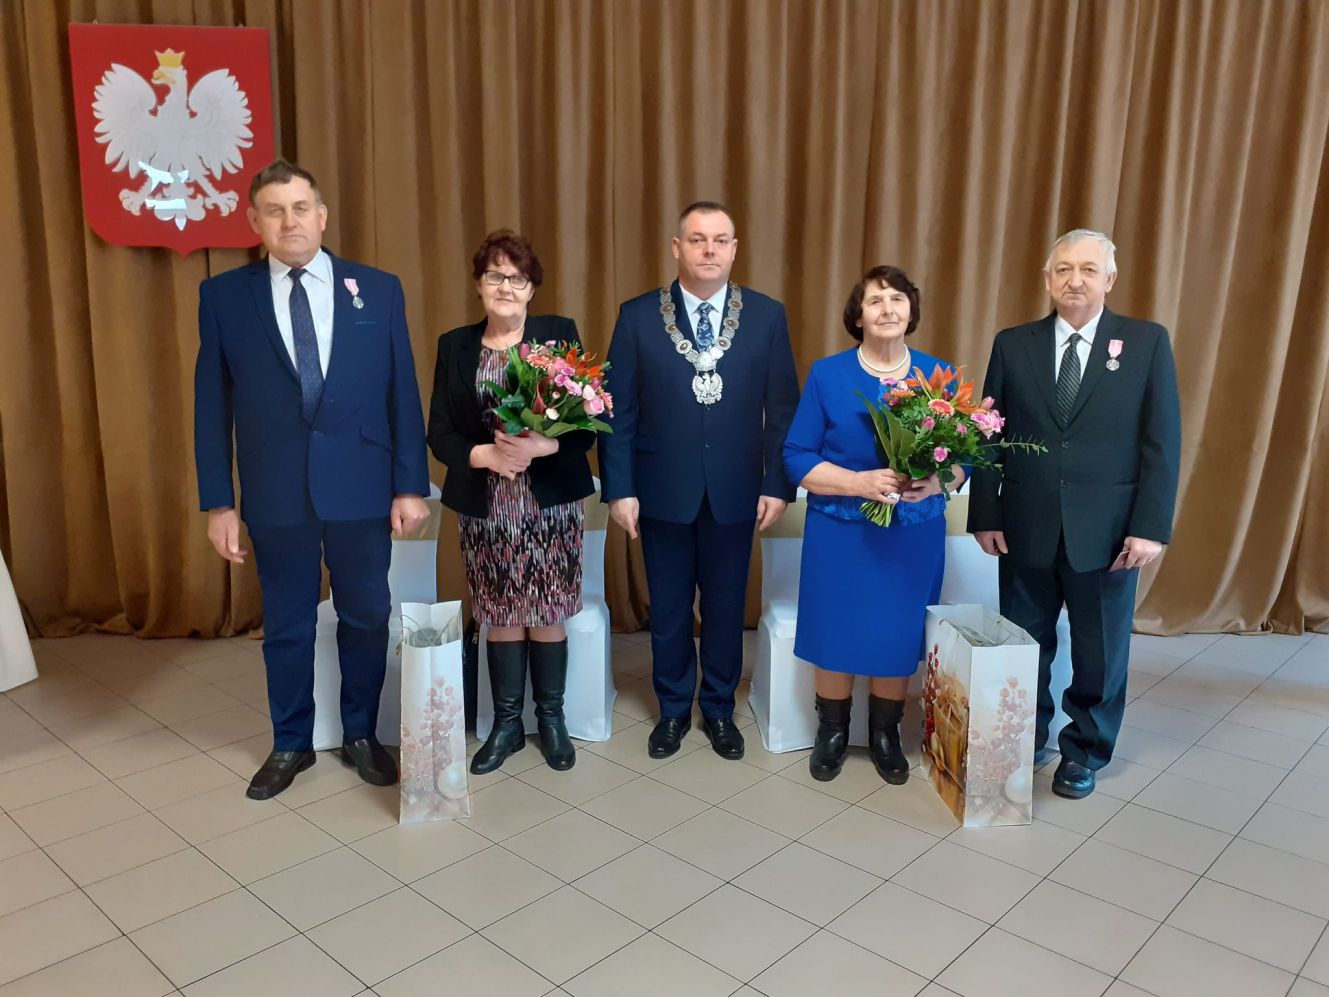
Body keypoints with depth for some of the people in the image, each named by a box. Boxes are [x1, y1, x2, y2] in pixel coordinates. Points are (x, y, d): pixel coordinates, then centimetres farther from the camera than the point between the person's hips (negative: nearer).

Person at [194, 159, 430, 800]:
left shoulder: (378, 289, 1)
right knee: (286, 624, 13)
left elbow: (402, 394, 1)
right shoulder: (224, 295, 0)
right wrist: (217, 502, -3)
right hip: (275, 493, 0)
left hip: (361, 487, 0)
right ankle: (291, 744, 32)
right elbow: (211, 406, 1)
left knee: (366, 617, 12)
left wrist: (411, 485, -3)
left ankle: (361, 735, 32)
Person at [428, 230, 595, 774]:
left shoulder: (560, 333, -1)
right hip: (486, 506, 2)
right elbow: (440, 433, 3)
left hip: (550, 502, -2)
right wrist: (484, 455, -16)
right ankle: (507, 723, 25)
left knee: (547, 614, 5)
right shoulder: (454, 345, 6)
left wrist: (540, 446, -22)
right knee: (500, 615, 9)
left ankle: (551, 719, 24)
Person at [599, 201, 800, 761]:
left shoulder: (767, 316, -1)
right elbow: (619, 411, -3)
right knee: (668, 609, 13)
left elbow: (783, 410, 1)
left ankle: (719, 710, 33)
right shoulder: (638, 316, -4)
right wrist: (619, 489, -8)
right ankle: (673, 710, 33)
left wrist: (778, 484, -4)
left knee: (725, 605, 13)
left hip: (734, 491, 1)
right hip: (663, 489, 0)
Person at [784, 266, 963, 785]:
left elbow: (964, 457, 5)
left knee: (899, 638, 9)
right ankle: (832, 732, 29)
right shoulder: (827, 374, -3)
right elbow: (797, 457, -6)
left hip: (914, 534, 2)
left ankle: (885, 735, 30)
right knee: (835, 635, 7)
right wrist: (860, 481, -20)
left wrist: (934, 483, -18)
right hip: (839, 532, -1)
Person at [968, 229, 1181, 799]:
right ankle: (1025, 739, 34)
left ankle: (1085, 750, 33)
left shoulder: (1147, 342, -1)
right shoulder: (1013, 345, 3)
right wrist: (985, 515, -2)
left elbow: (1163, 443, -3)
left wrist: (1151, 526, -10)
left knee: (1100, 651, 12)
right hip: (1026, 527, 1)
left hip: (1107, 530, -1)